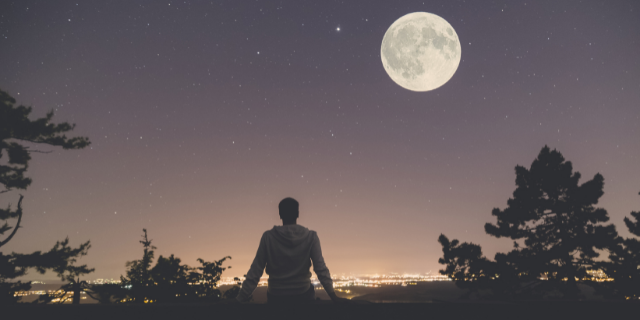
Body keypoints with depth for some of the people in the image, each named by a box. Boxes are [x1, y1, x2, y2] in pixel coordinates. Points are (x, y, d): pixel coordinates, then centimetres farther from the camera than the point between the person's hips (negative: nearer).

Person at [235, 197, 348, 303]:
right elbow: (321, 269, -11)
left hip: (276, 297, 1)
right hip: (303, 296, 0)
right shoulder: (310, 237, -7)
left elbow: (255, 271, -8)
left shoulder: (268, 237, -7)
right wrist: (333, 296, -8)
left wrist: (241, 298, -3)